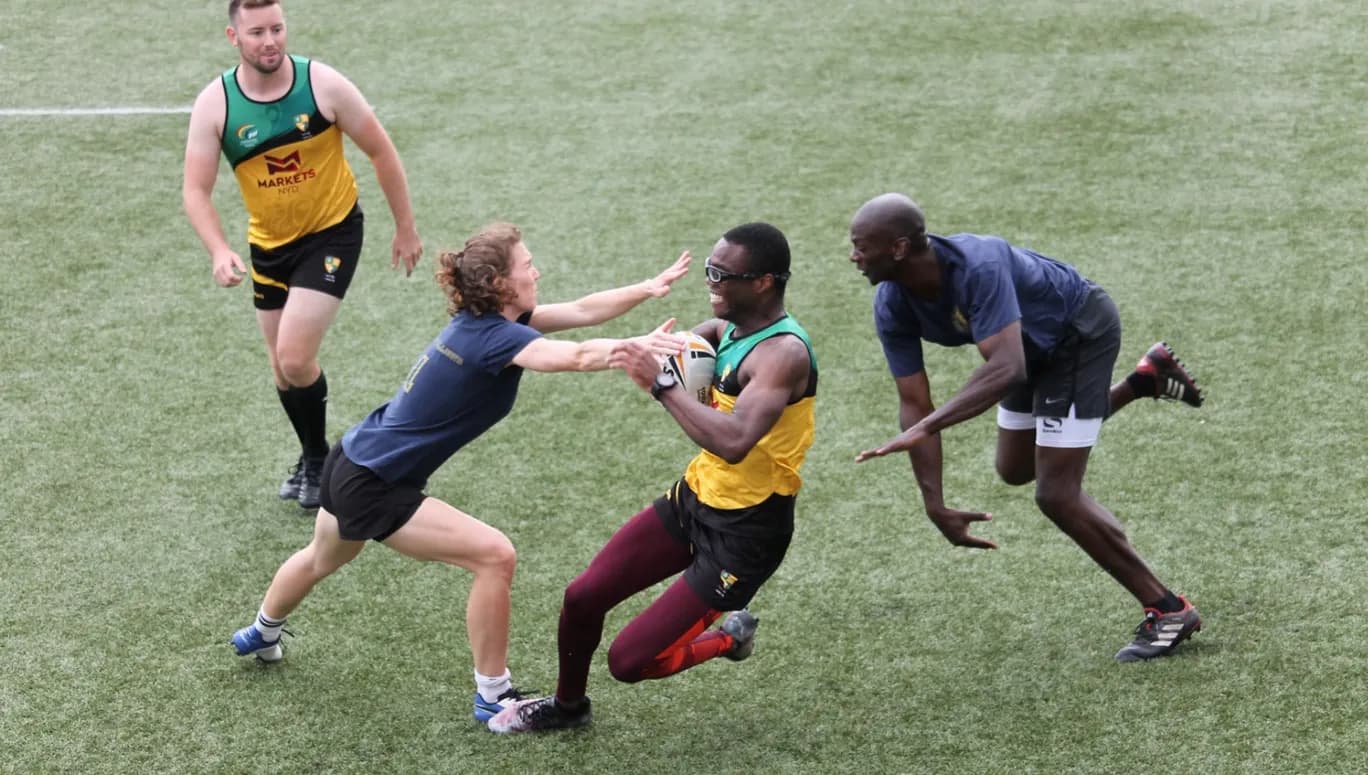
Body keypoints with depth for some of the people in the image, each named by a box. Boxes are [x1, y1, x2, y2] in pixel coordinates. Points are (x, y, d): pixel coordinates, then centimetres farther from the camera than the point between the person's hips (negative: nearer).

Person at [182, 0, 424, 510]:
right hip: (269, 244, 4)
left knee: (294, 359, -15)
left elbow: (381, 152, -7)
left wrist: (405, 229, -3)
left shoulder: (323, 85, -19)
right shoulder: (214, 104, -14)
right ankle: (312, 459, 38)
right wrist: (219, 252, -30)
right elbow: (195, 191, -13)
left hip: (332, 233, -4)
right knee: (283, 367, 13)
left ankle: (317, 461, 10)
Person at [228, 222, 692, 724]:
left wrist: (650, 288, -13)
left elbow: (582, 310, -4)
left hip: (351, 462, 10)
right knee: (493, 556, -14)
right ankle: (492, 696, -3)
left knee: (323, 559, 36)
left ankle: (261, 635, 64)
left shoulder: (482, 320, -2)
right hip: (373, 489, -10)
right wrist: (636, 345, -53)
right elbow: (577, 357, -44)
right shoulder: (496, 337, -27)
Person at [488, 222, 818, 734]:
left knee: (629, 661, -9)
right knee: (582, 596, 7)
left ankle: (729, 636, 19)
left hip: (746, 533, -8)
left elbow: (734, 442, -41)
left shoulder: (784, 353, -26)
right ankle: (567, 706, 34)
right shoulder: (729, 326, 1)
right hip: (694, 498, 8)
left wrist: (660, 383, -37)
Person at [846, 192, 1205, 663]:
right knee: (1015, 470, 24)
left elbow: (1006, 367, -51)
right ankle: (1145, 381, 35)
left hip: (1081, 332, -8)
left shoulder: (978, 266, -41)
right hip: (1036, 344, 8)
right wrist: (935, 506, -22)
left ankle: (1167, 611, 3)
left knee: (1056, 496, -12)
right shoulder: (892, 307, -19)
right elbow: (914, 403, -16)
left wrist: (925, 428, -59)